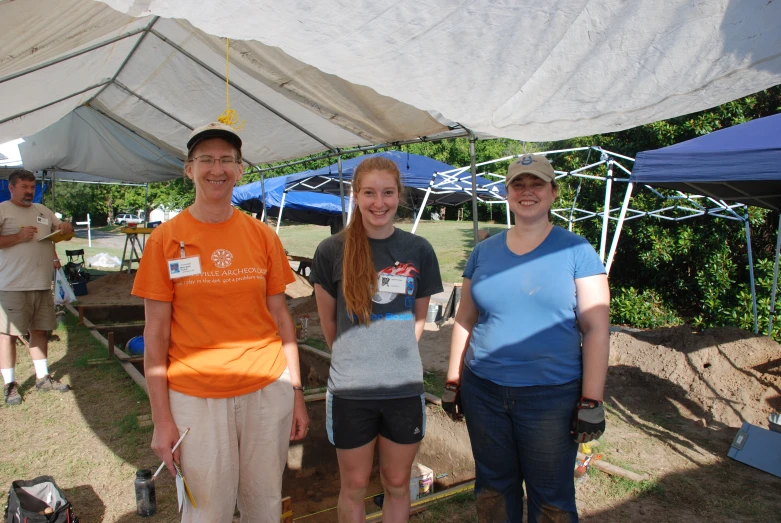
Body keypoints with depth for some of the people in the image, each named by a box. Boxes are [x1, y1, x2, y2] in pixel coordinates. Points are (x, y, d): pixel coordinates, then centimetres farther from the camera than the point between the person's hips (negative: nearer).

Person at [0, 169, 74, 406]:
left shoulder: (42, 210, 15)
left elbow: (61, 231, 25)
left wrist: (66, 227, 3)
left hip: (42, 284, 6)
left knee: (40, 331, 13)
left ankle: (42, 378, 24)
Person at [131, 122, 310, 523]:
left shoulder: (263, 236, 2)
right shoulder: (165, 240, -4)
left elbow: (280, 317, 6)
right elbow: (155, 334, -3)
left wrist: (296, 391, 3)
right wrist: (162, 418, -6)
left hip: (268, 389, 2)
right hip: (195, 396, -2)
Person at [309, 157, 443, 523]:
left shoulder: (419, 251, -2)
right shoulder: (332, 251, -7)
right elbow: (328, 323, 4)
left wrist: (395, 353, 9)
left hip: (405, 388, 2)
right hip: (350, 391, -1)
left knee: (397, 483, 17)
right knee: (354, 486, 15)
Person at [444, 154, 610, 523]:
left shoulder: (576, 250, -4)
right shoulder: (485, 251, 6)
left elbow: (596, 328, -7)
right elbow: (464, 320, 10)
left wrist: (591, 402, -10)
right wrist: (453, 382, 9)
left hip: (552, 396, -3)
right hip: (484, 392, 3)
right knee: (493, 486, 19)